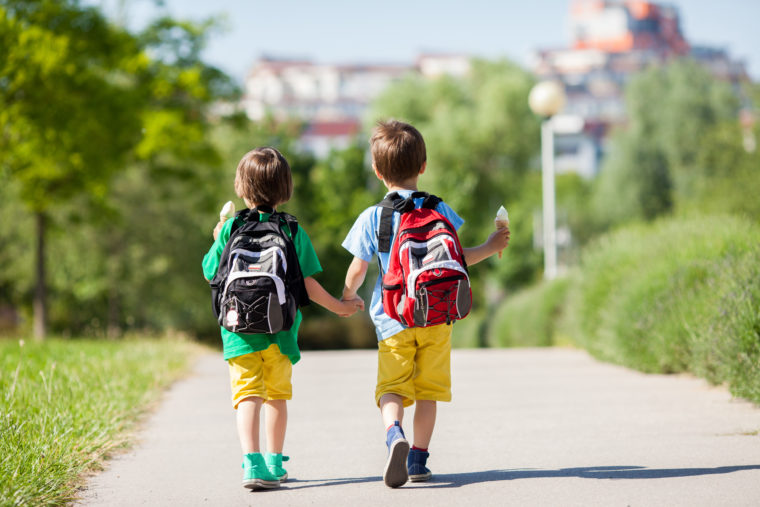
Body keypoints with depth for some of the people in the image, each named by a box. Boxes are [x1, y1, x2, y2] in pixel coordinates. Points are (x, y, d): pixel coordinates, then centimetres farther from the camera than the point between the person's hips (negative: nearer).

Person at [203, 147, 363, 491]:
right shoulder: (293, 232, -2)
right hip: (280, 331, 1)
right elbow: (306, 284, -3)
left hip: (240, 331, -1)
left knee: (248, 397, -7)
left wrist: (218, 240, 21)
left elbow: (211, 273, 4)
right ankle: (274, 464, 26)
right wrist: (339, 307, 10)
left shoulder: (231, 229, -2)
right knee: (277, 396, 17)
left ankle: (252, 463, -26)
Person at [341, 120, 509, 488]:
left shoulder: (371, 218, -2)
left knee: (391, 388, -3)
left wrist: (348, 296, 21)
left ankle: (394, 433, -32)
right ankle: (418, 459, 10)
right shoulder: (438, 209, 2)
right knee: (427, 391, 10)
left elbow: (358, 269, 0)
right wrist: (489, 248, 19)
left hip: (393, 318, -2)